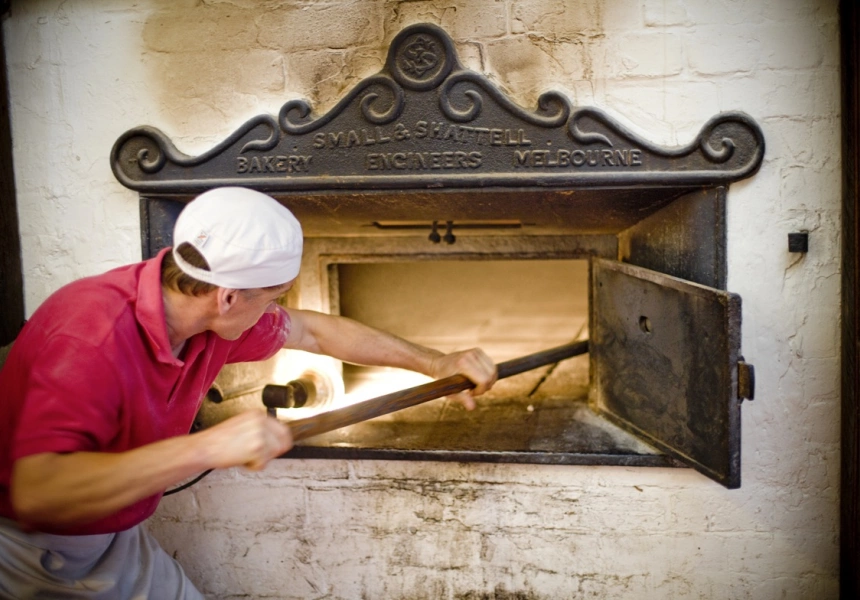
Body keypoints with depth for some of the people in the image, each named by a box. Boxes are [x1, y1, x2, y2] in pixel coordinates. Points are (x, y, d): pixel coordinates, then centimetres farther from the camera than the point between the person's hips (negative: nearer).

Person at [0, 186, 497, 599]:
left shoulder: (214, 315, -9)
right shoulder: (93, 338, -34)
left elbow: (314, 331, 6)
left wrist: (436, 363, 9)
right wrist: (205, 448, -47)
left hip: (116, 542, 7)